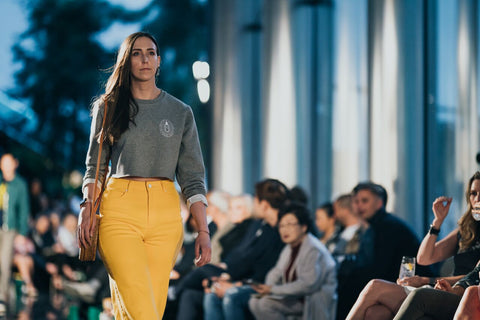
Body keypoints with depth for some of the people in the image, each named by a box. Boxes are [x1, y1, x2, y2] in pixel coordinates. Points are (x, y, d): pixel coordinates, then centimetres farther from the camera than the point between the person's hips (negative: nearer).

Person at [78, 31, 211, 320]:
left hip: (166, 212, 2)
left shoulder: (181, 112, 12)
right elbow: (95, 166, 12)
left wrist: (203, 231, 2)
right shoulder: (108, 107, 11)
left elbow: (192, 177, 9)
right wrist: (87, 208, -4)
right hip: (120, 210, -1)